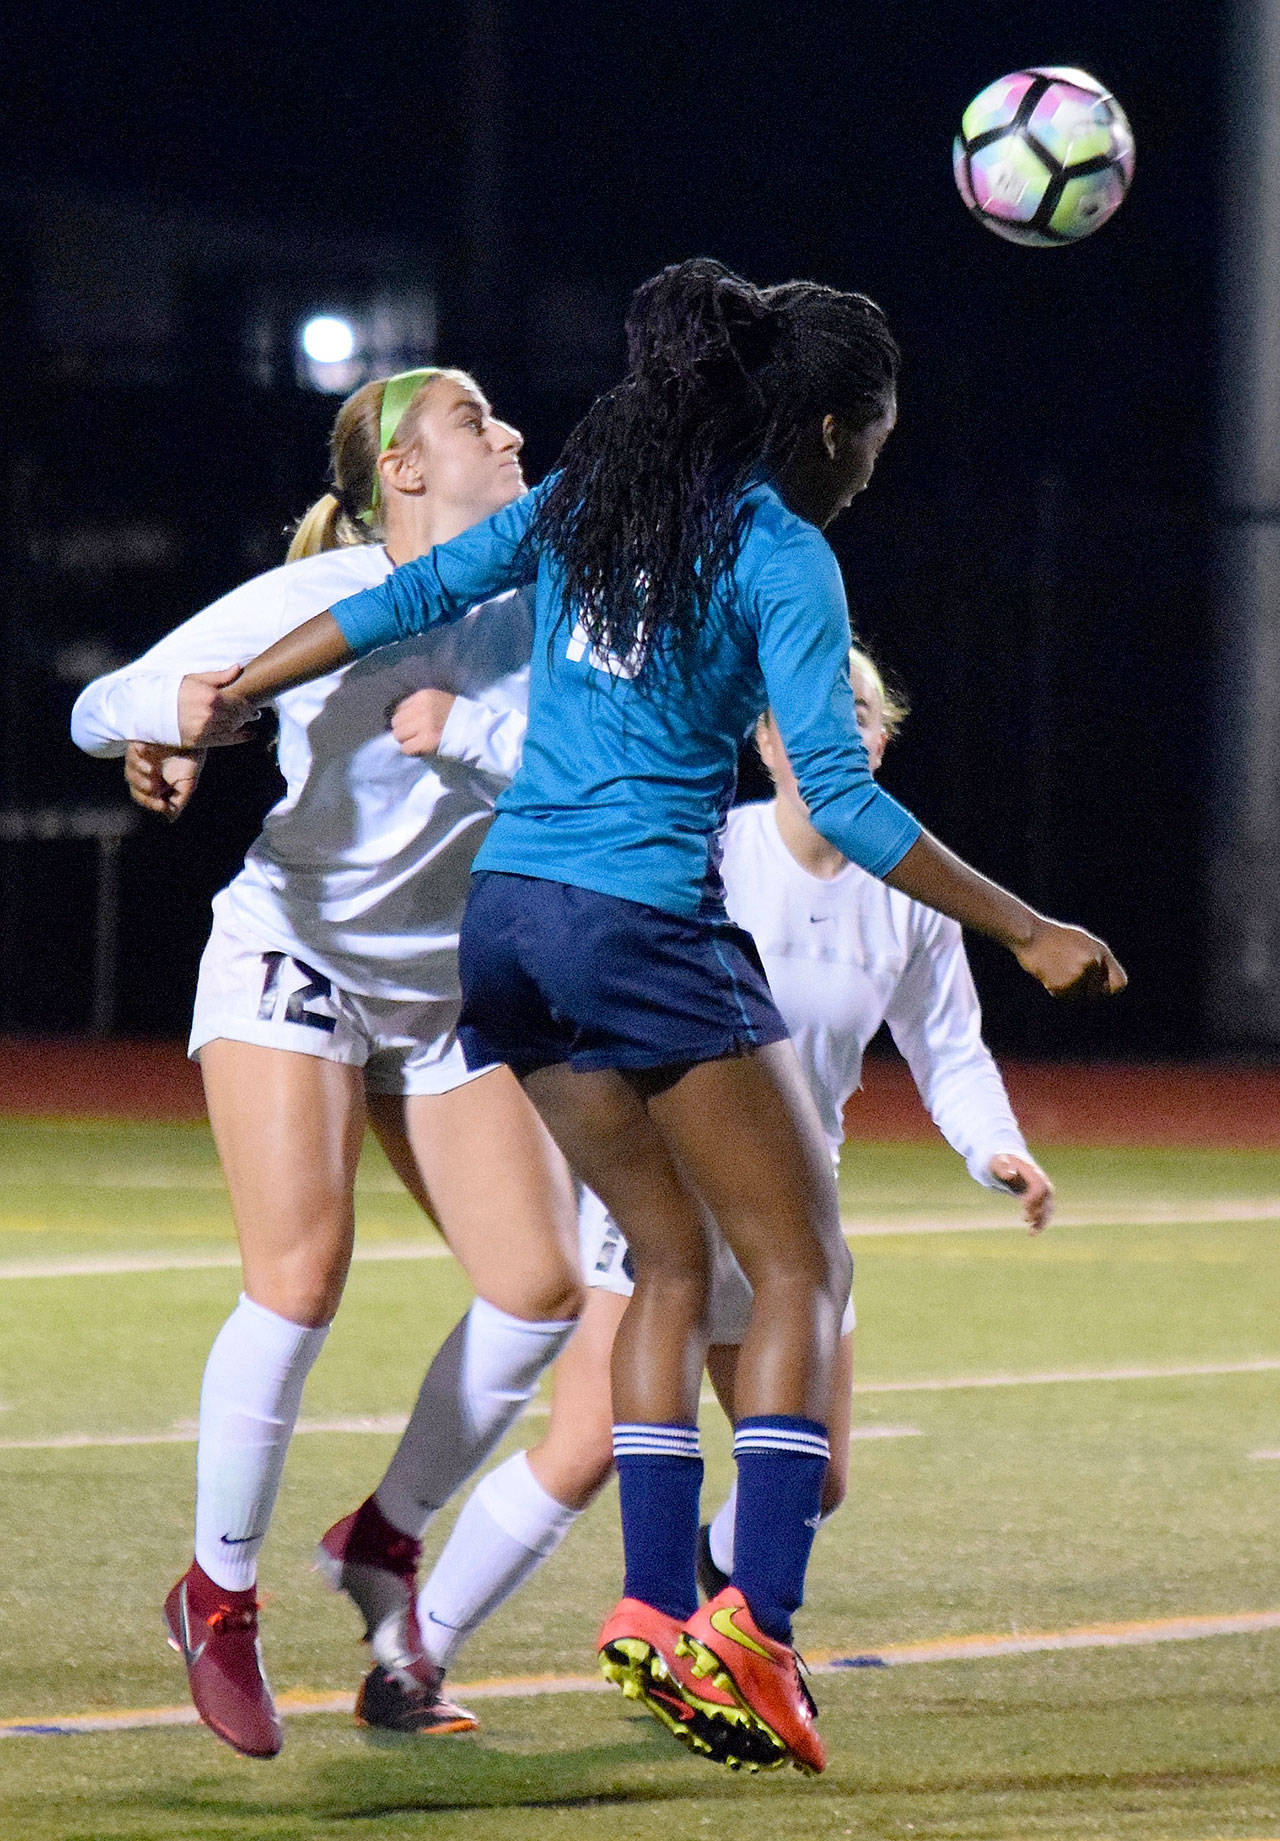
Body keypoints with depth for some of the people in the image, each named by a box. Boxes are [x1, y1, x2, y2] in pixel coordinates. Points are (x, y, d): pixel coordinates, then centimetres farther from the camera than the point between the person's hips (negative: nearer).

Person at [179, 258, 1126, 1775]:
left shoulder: (585, 497, 12)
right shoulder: (781, 556, -8)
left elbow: (407, 597, 14)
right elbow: (840, 798, -14)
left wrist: (229, 701, 24)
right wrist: (1029, 935, -11)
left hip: (506, 909, 7)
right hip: (646, 926, -7)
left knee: (675, 1261, 16)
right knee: (801, 1268, 1)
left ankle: (654, 1604, 6)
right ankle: (750, 1628, -12)